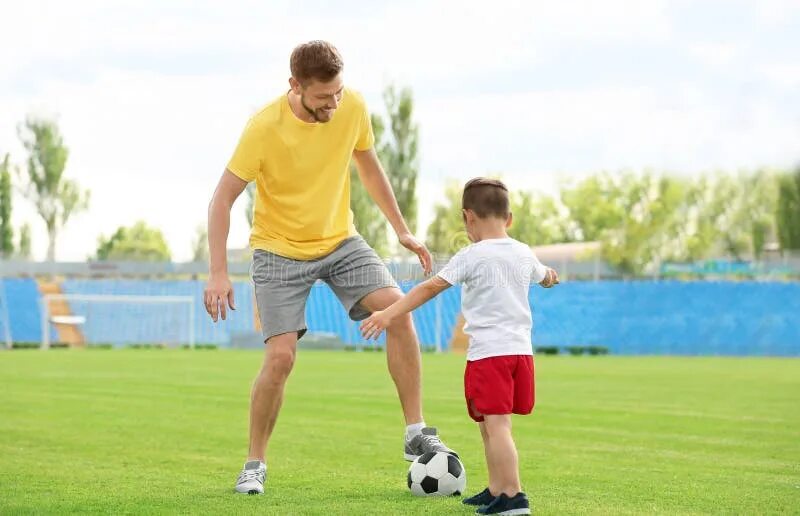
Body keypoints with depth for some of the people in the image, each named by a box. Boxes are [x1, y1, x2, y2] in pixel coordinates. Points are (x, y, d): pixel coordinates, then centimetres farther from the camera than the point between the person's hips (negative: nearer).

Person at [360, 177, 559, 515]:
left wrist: (389, 314, -13)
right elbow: (544, 276, 37)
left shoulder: (473, 256, -7)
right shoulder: (524, 254, 13)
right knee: (490, 426, 20)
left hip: (488, 352, -7)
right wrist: (549, 276, 62)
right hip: (521, 350, 7)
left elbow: (430, 287, -12)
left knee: (496, 425, -12)